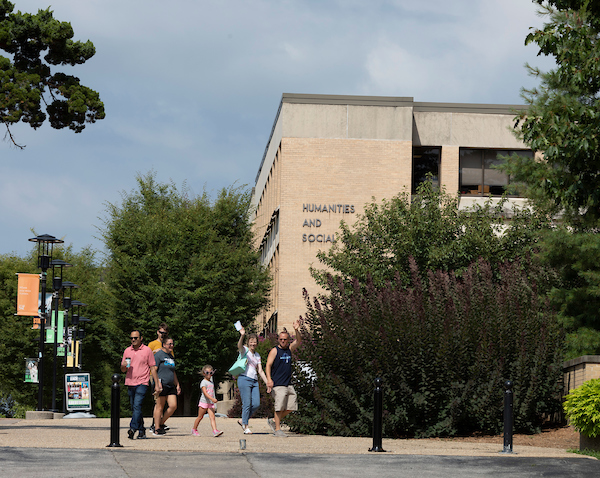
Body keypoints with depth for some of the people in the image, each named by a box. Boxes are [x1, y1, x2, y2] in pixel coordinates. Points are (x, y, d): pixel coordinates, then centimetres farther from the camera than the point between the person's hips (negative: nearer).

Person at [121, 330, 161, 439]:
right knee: (134, 408, 9)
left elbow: (153, 368, 4)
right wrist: (124, 366, -7)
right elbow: (123, 370, 18)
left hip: (142, 383, -5)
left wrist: (157, 384, 1)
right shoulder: (127, 351, 13)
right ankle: (141, 431, 17)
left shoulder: (147, 350, 2)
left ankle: (133, 428, -28)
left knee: (137, 406, -19)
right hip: (130, 383, 5)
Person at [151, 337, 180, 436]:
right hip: (161, 385, -8)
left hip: (170, 386, 8)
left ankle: (161, 423, 14)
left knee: (173, 406, -1)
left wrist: (177, 385, 24)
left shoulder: (171, 356, 21)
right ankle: (156, 429, 0)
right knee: (160, 407, -5)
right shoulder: (158, 355, -4)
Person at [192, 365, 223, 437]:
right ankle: (194, 430, 23)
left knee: (212, 417, -10)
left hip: (211, 403, 6)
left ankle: (215, 431, -24)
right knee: (200, 417, 6)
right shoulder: (203, 382, -9)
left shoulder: (211, 383, 15)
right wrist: (212, 399, -32)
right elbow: (205, 393, -21)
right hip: (204, 402, -6)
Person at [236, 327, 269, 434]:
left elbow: (260, 371, 17)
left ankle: (243, 420, 15)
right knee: (247, 404, -8)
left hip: (254, 381, 6)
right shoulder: (244, 350, 2)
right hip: (244, 379, -6)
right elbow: (239, 346, -23)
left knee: (256, 404, -3)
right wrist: (242, 336, -43)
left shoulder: (257, 356, 19)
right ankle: (245, 426, 0)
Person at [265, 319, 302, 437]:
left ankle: (274, 422, 19)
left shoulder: (289, 349, 14)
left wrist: (296, 330, -5)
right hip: (278, 384, -7)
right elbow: (268, 365, -9)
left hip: (288, 385, 7)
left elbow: (298, 341, 14)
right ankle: (277, 429, -6)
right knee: (280, 407, -11)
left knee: (291, 407, 5)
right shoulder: (274, 351, -3)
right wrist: (269, 379, -21)